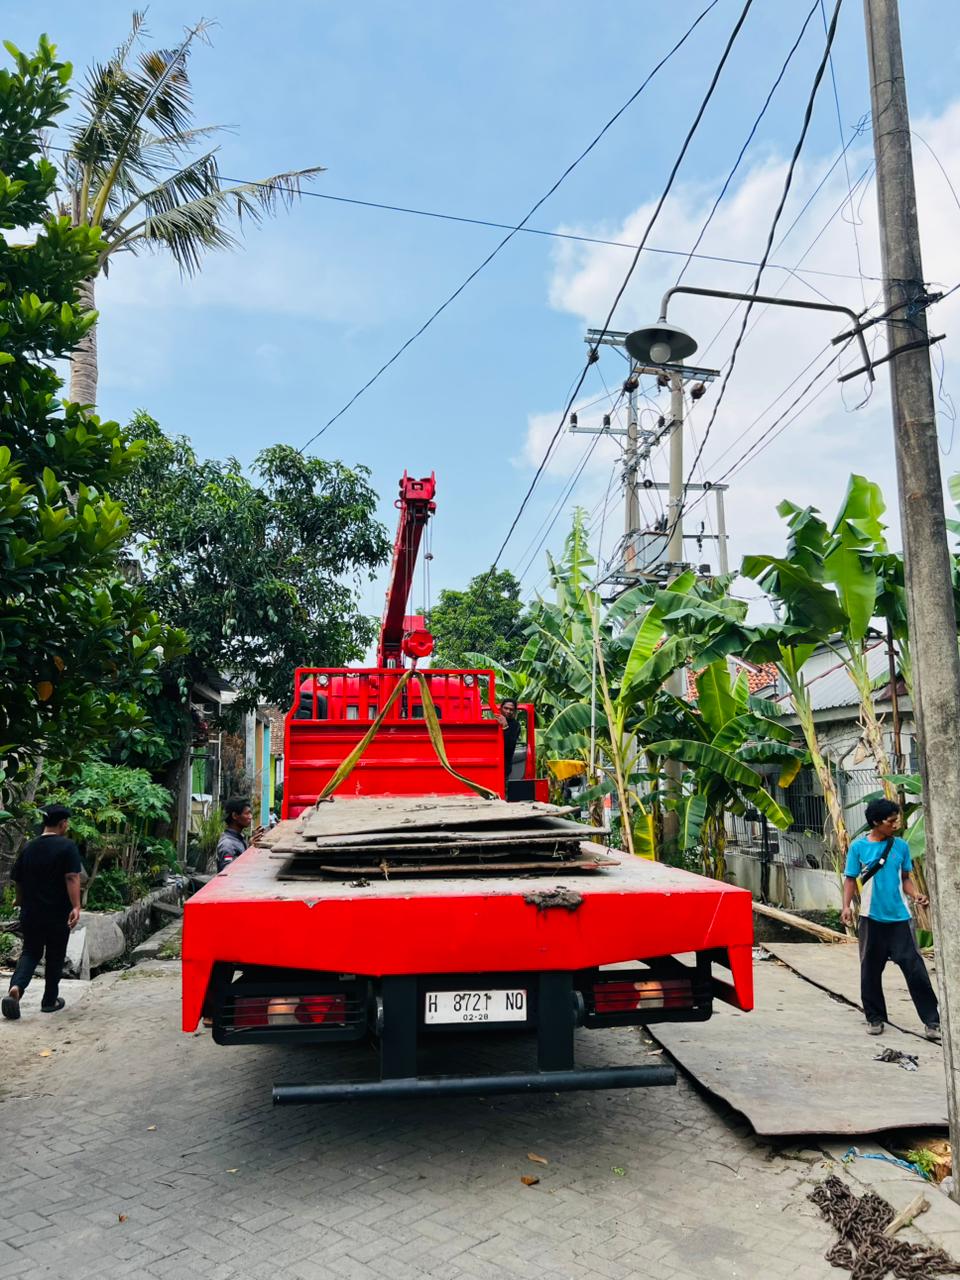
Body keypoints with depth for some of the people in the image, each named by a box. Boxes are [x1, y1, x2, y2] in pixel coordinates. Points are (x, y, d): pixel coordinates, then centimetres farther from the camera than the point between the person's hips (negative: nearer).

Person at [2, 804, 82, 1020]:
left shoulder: (28, 848, 5)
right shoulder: (67, 846, -11)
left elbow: (18, 880, 13)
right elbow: (72, 878, -21)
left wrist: (22, 903, 30)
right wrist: (76, 907, -24)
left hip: (31, 913, 4)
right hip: (58, 914, -4)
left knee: (31, 952, 14)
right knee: (55, 957, 11)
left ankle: (15, 987, -11)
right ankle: (50, 1001, 19)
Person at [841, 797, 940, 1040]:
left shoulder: (901, 846, 1)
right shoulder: (858, 847, -5)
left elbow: (905, 878, 10)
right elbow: (850, 880, -1)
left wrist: (916, 894, -10)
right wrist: (847, 906, -13)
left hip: (899, 917, 1)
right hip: (872, 918, -1)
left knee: (915, 969, -1)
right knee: (871, 970, 8)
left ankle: (932, 1020, 9)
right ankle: (875, 1017, 22)